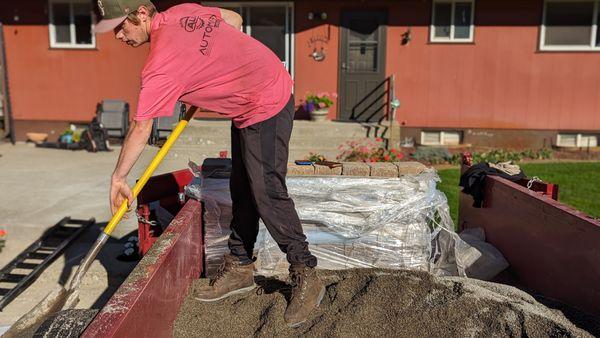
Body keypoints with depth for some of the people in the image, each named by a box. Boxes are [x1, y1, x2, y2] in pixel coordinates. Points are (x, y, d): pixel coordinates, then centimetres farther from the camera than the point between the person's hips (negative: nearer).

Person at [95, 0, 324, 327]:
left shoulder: (160, 67, -22)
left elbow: (140, 130, -16)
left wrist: (118, 178, -5)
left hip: (267, 106, -10)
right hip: (246, 106, 10)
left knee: (267, 192, -11)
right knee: (241, 188, 11)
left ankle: (306, 277, 1)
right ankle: (240, 267, 21)